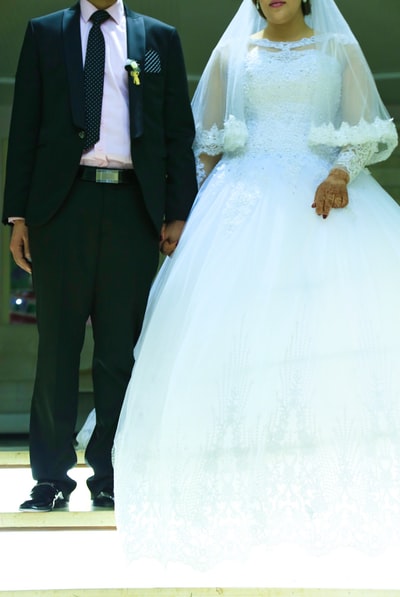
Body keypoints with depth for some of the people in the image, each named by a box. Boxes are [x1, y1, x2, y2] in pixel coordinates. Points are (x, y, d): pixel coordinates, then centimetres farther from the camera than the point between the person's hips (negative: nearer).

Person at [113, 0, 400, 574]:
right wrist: (196, 214, 5)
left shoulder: (340, 49, 13)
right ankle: (253, 498, -13)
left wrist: (342, 172, -13)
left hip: (325, 196, -1)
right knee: (243, 327, -14)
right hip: (247, 201, 1)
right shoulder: (233, 53, 16)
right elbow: (207, 141, 16)